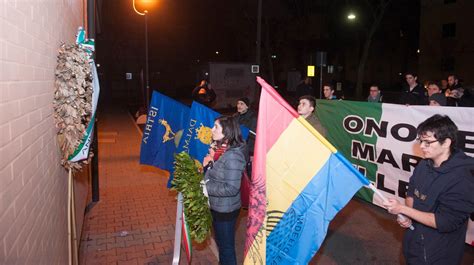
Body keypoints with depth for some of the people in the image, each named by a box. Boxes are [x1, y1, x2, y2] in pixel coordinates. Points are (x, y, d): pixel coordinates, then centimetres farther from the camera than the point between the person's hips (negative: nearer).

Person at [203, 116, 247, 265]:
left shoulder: (232, 155, -26)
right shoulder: (220, 148, 2)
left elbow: (231, 188, -27)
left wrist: (206, 188, -22)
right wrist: (209, 164, -4)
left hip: (225, 209, -9)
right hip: (217, 206, 9)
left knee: (226, 246, 11)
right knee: (221, 243, 26)